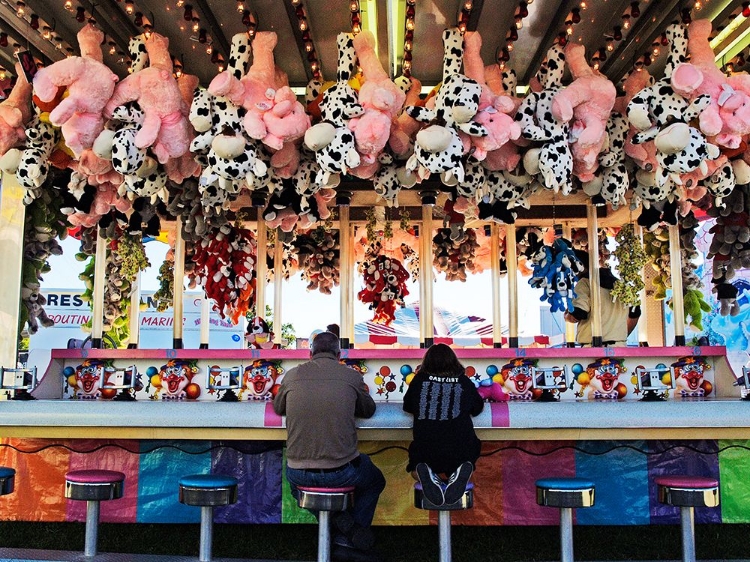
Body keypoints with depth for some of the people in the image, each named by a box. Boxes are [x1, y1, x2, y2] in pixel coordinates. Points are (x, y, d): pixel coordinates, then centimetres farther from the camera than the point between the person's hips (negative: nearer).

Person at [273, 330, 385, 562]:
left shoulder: (292, 375, 2)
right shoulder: (352, 376, -1)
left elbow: (278, 408, 21)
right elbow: (368, 410, 17)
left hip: (299, 473, 2)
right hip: (341, 471, -1)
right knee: (375, 482, 31)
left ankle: (337, 519, 13)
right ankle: (346, 542, 16)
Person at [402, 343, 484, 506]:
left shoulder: (419, 380, 6)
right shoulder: (465, 382, 7)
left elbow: (408, 407, 21)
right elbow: (477, 409, 22)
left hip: (425, 448, 0)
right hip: (460, 448, 0)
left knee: (415, 470, 31)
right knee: (467, 463, 34)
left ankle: (428, 476, -8)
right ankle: (460, 473, -6)